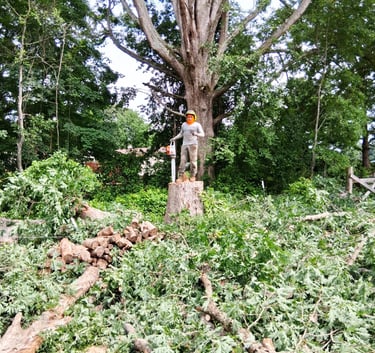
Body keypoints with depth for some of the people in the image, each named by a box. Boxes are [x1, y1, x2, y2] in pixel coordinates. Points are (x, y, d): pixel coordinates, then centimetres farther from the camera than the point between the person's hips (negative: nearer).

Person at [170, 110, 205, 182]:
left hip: (193, 144, -4)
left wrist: (196, 134, -24)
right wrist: (174, 138, 7)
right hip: (184, 145, 4)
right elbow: (181, 134, 22)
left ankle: (193, 176, 2)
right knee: (182, 160, -4)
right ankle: (180, 177, -6)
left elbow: (202, 134, -5)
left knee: (193, 161, -5)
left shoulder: (197, 125, 1)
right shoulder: (184, 124, 15)